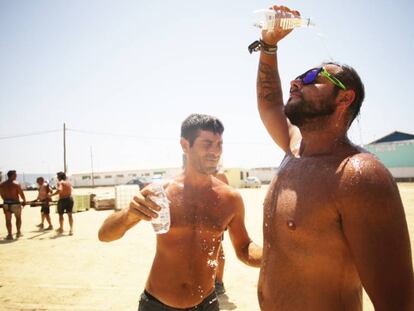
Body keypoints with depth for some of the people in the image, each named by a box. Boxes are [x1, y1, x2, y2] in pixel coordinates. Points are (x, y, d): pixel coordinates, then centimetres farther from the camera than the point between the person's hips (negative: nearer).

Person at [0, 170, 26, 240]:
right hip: (15, 203, -3)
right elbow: (21, 194, -9)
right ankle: (18, 233, 19)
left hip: (6, 203, 3)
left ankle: (9, 234, 12)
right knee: (18, 218, 16)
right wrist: (24, 201, 8)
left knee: (8, 220, 11)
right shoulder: (16, 184, -12)